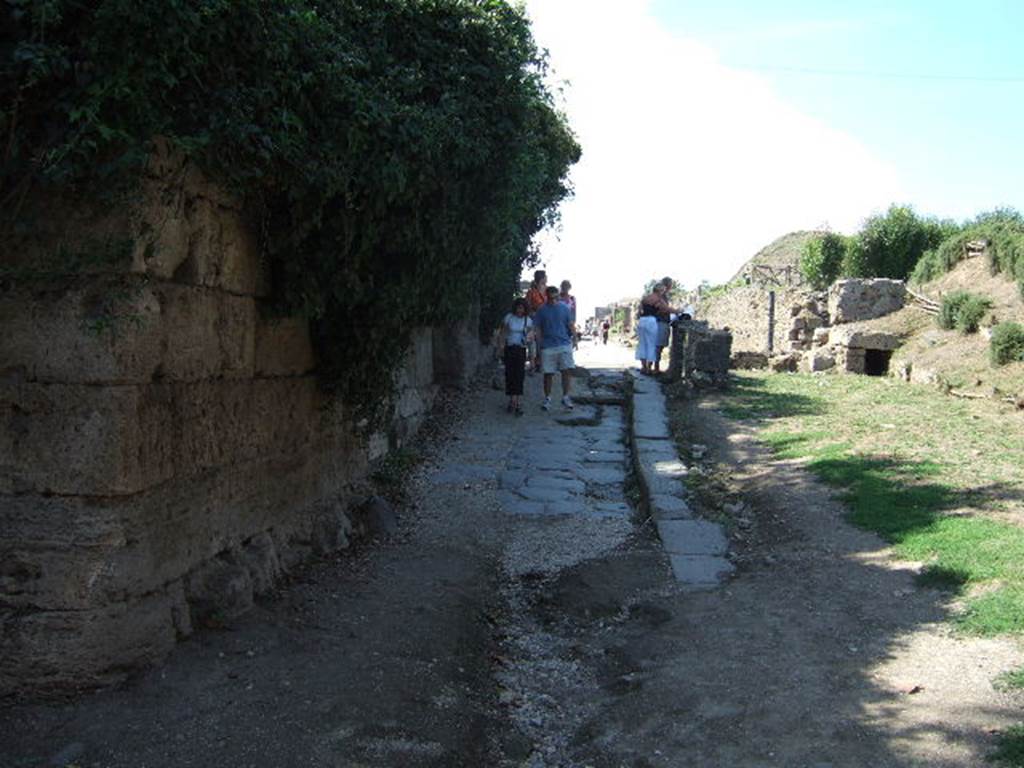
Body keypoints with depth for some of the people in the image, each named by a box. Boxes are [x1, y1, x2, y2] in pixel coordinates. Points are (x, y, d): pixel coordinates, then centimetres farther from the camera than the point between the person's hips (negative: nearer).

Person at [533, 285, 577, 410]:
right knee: (548, 374, 3)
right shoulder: (542, 311, 2)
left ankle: (565, 397, 6)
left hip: (565, 345, 1)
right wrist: (540, 344, -3)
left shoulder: (564, 308, 6)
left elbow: (570, 325, 11)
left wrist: (575, 338, 2)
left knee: (567, 371, -6)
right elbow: (537, 329, 4)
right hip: (548, 347, -1)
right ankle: (547, 398, 17)